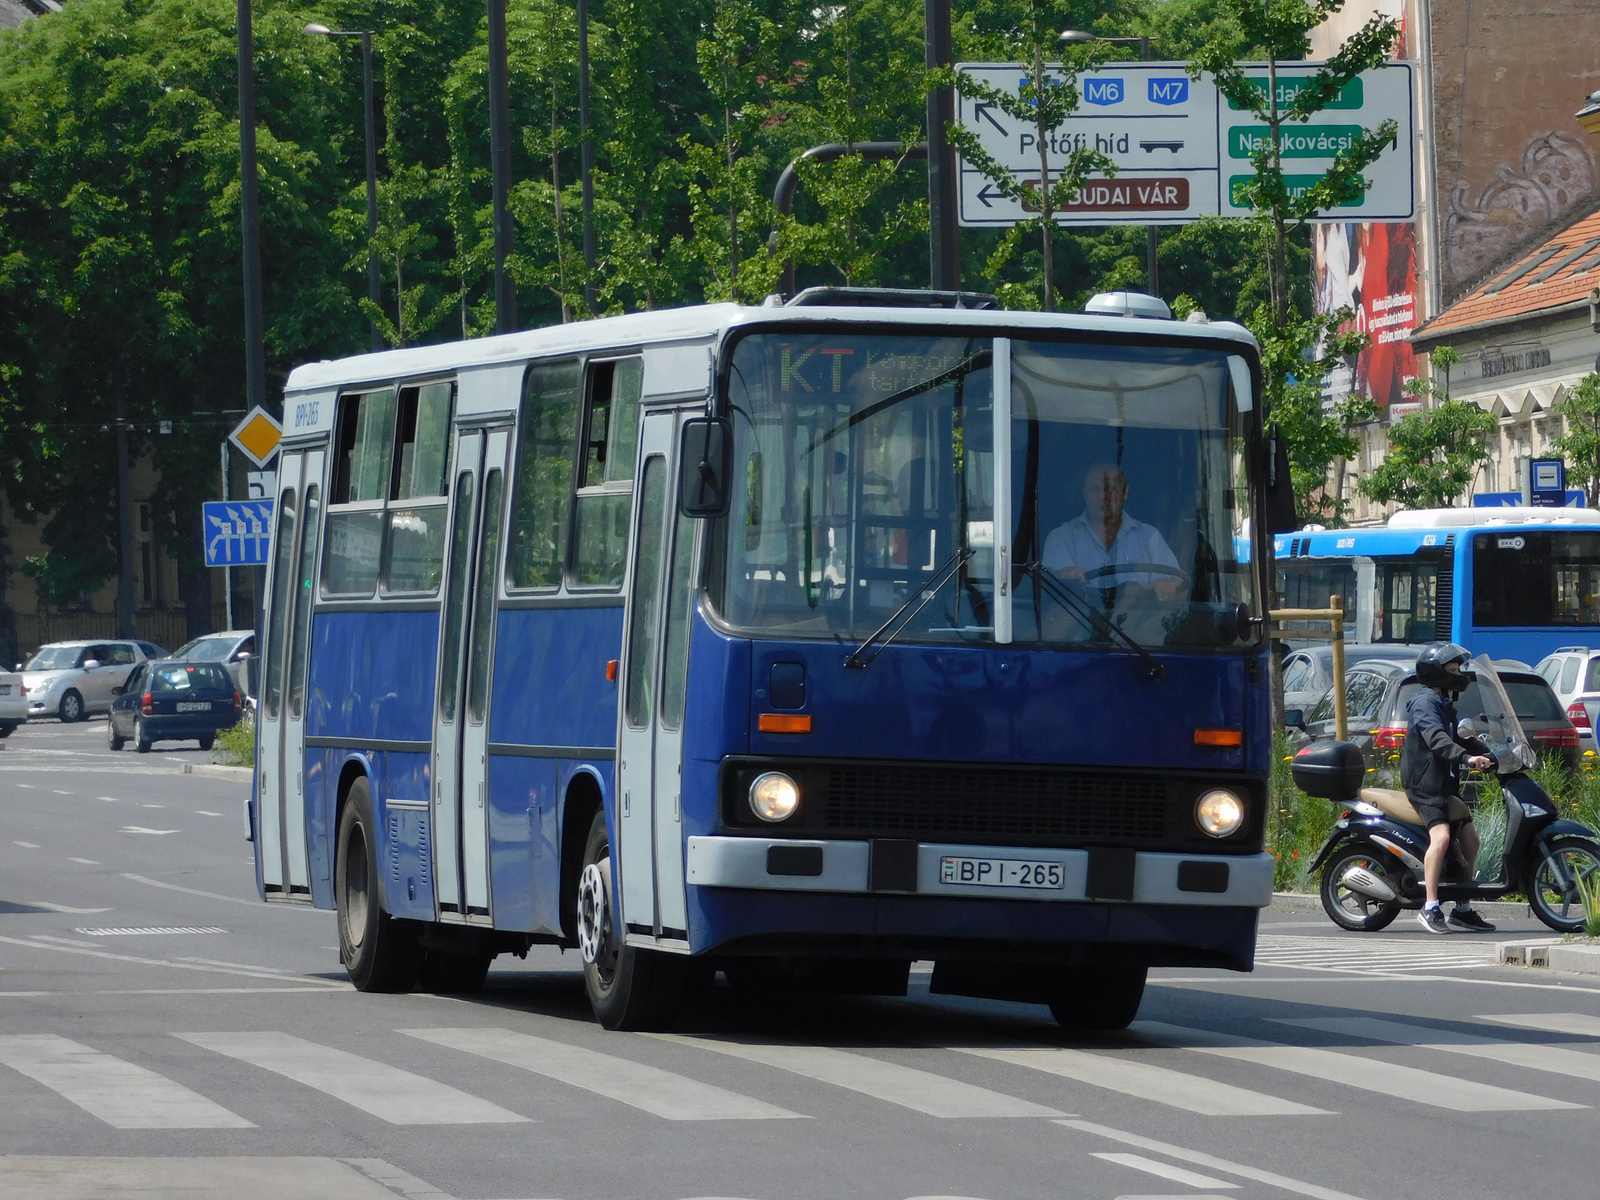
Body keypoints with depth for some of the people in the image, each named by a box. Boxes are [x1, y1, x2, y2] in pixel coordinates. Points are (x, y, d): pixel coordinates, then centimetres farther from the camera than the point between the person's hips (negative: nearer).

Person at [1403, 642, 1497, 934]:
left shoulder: (1445, 704, 22)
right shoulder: (1425, 702, -11)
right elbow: (1436, 739, -28)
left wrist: (1486, 755, 21)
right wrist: (1467, 758, -40)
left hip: (1446, 786, 11)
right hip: (1426, 786, -11)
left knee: (1470, 840, 11)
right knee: (1441, 836, -26)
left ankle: (1463, 910, 19)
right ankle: (1430, 908, -30)